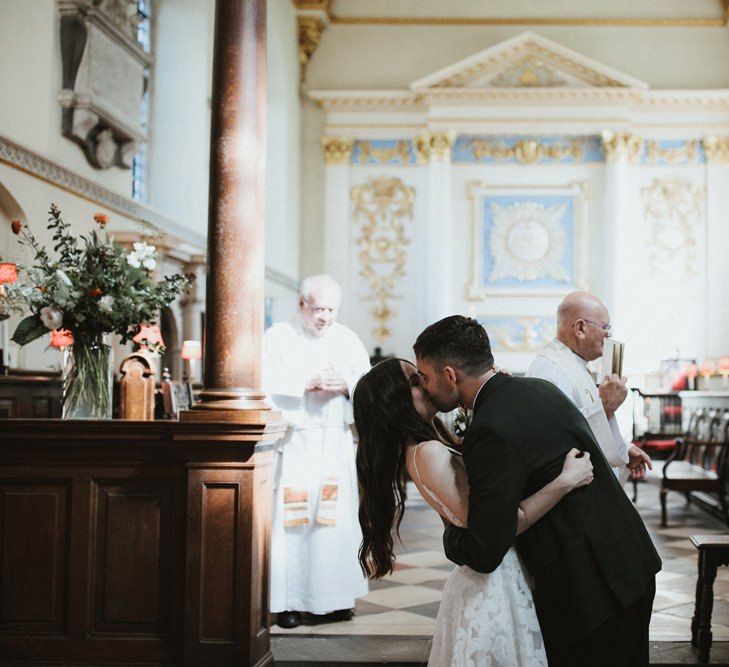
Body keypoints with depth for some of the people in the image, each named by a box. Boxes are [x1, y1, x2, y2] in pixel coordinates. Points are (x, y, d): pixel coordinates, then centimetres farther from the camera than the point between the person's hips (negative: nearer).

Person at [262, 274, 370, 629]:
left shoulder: (348, 340, 11)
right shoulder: (278, 337, 1)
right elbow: (267, 384, -9)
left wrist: (346, 385, -13)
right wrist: (308, 383, -17)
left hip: (335, 444, 3)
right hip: (292, 443, -3)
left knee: (335, 520, 2)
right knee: (290, 521, -4)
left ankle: (332, 599, 11)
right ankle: (288, 601, 4)